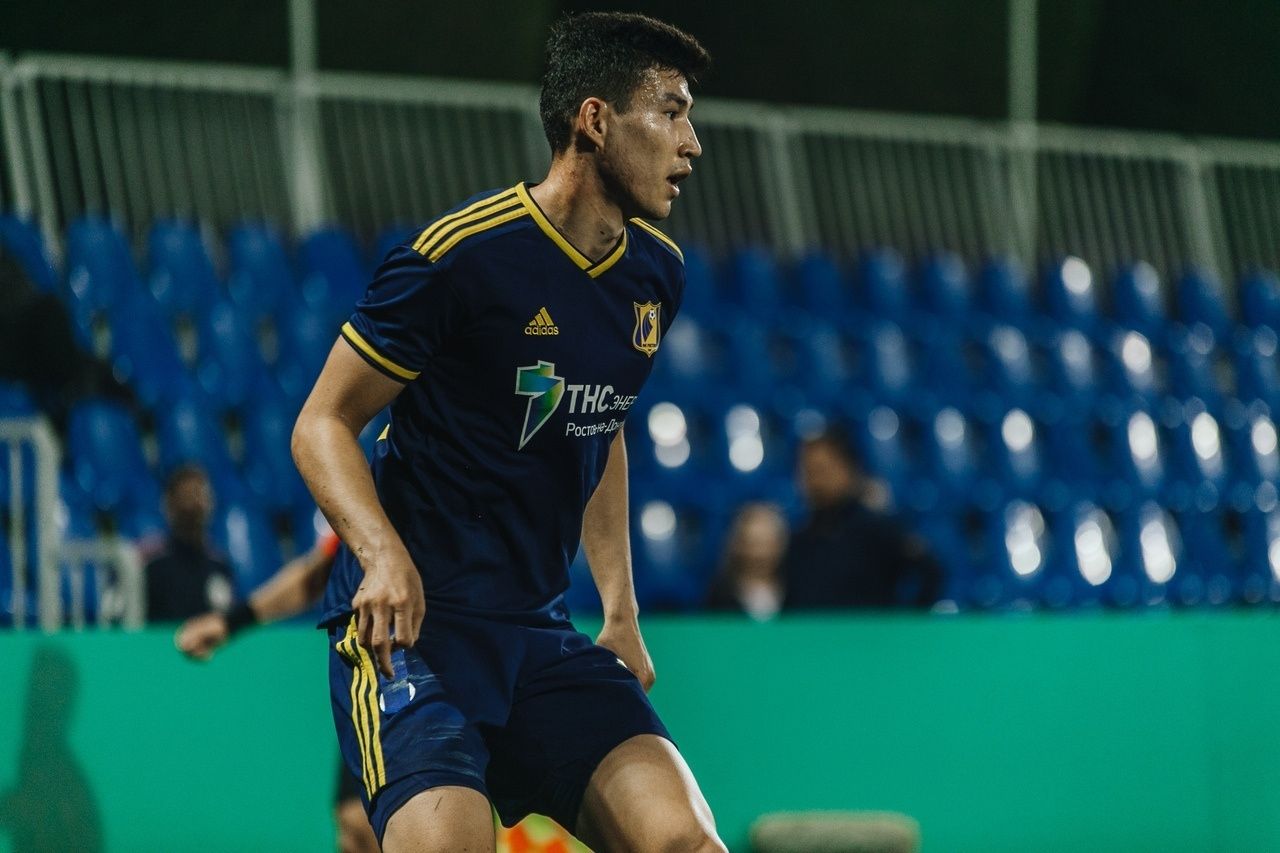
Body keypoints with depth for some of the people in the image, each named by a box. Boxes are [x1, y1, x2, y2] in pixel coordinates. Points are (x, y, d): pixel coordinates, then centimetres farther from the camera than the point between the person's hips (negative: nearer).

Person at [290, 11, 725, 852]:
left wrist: (621, 608, 18)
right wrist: (384, 553, -25)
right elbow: (323, 424, -8)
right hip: (410, 624, -6)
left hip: (543, 639, 6)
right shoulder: (461, 255, -13)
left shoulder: (656, 275, 9)